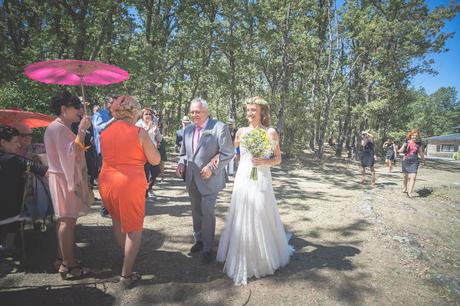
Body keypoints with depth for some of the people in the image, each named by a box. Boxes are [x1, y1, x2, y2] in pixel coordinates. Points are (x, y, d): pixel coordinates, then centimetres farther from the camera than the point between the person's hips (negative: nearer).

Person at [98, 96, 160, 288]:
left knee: (117, 220, 28)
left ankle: (125, 255, 48)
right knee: (134, 228, 8)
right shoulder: (139, 132, -13)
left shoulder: (104, 132, 3)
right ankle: (126, 275, 10)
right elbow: (155, 160, -9)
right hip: (130, 185, -6)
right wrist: (149, 141, 6)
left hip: (107, 183, 6)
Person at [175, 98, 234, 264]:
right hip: (192, 180, 6)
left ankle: (207, 248, 16)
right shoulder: (188, 129, 7)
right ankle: (198, 240, 37)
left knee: (207, 213, 0)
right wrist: (181, 163, -5)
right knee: (196, 212, 18)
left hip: (209, 180, -6)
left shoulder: (220, 127, -12)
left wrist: (211, 168, -20)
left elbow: (228, 153, -13)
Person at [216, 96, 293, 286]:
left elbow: (278, 159, 2)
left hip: (260, 180, -3)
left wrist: (264, 162, -16)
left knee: (260, 220, 4)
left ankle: (263, 258, 27)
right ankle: (242, 260, 30)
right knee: (241, 219, 10)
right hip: (242, 180, 3)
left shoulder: (270, 132, -2)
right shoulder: (242, 131, 7)